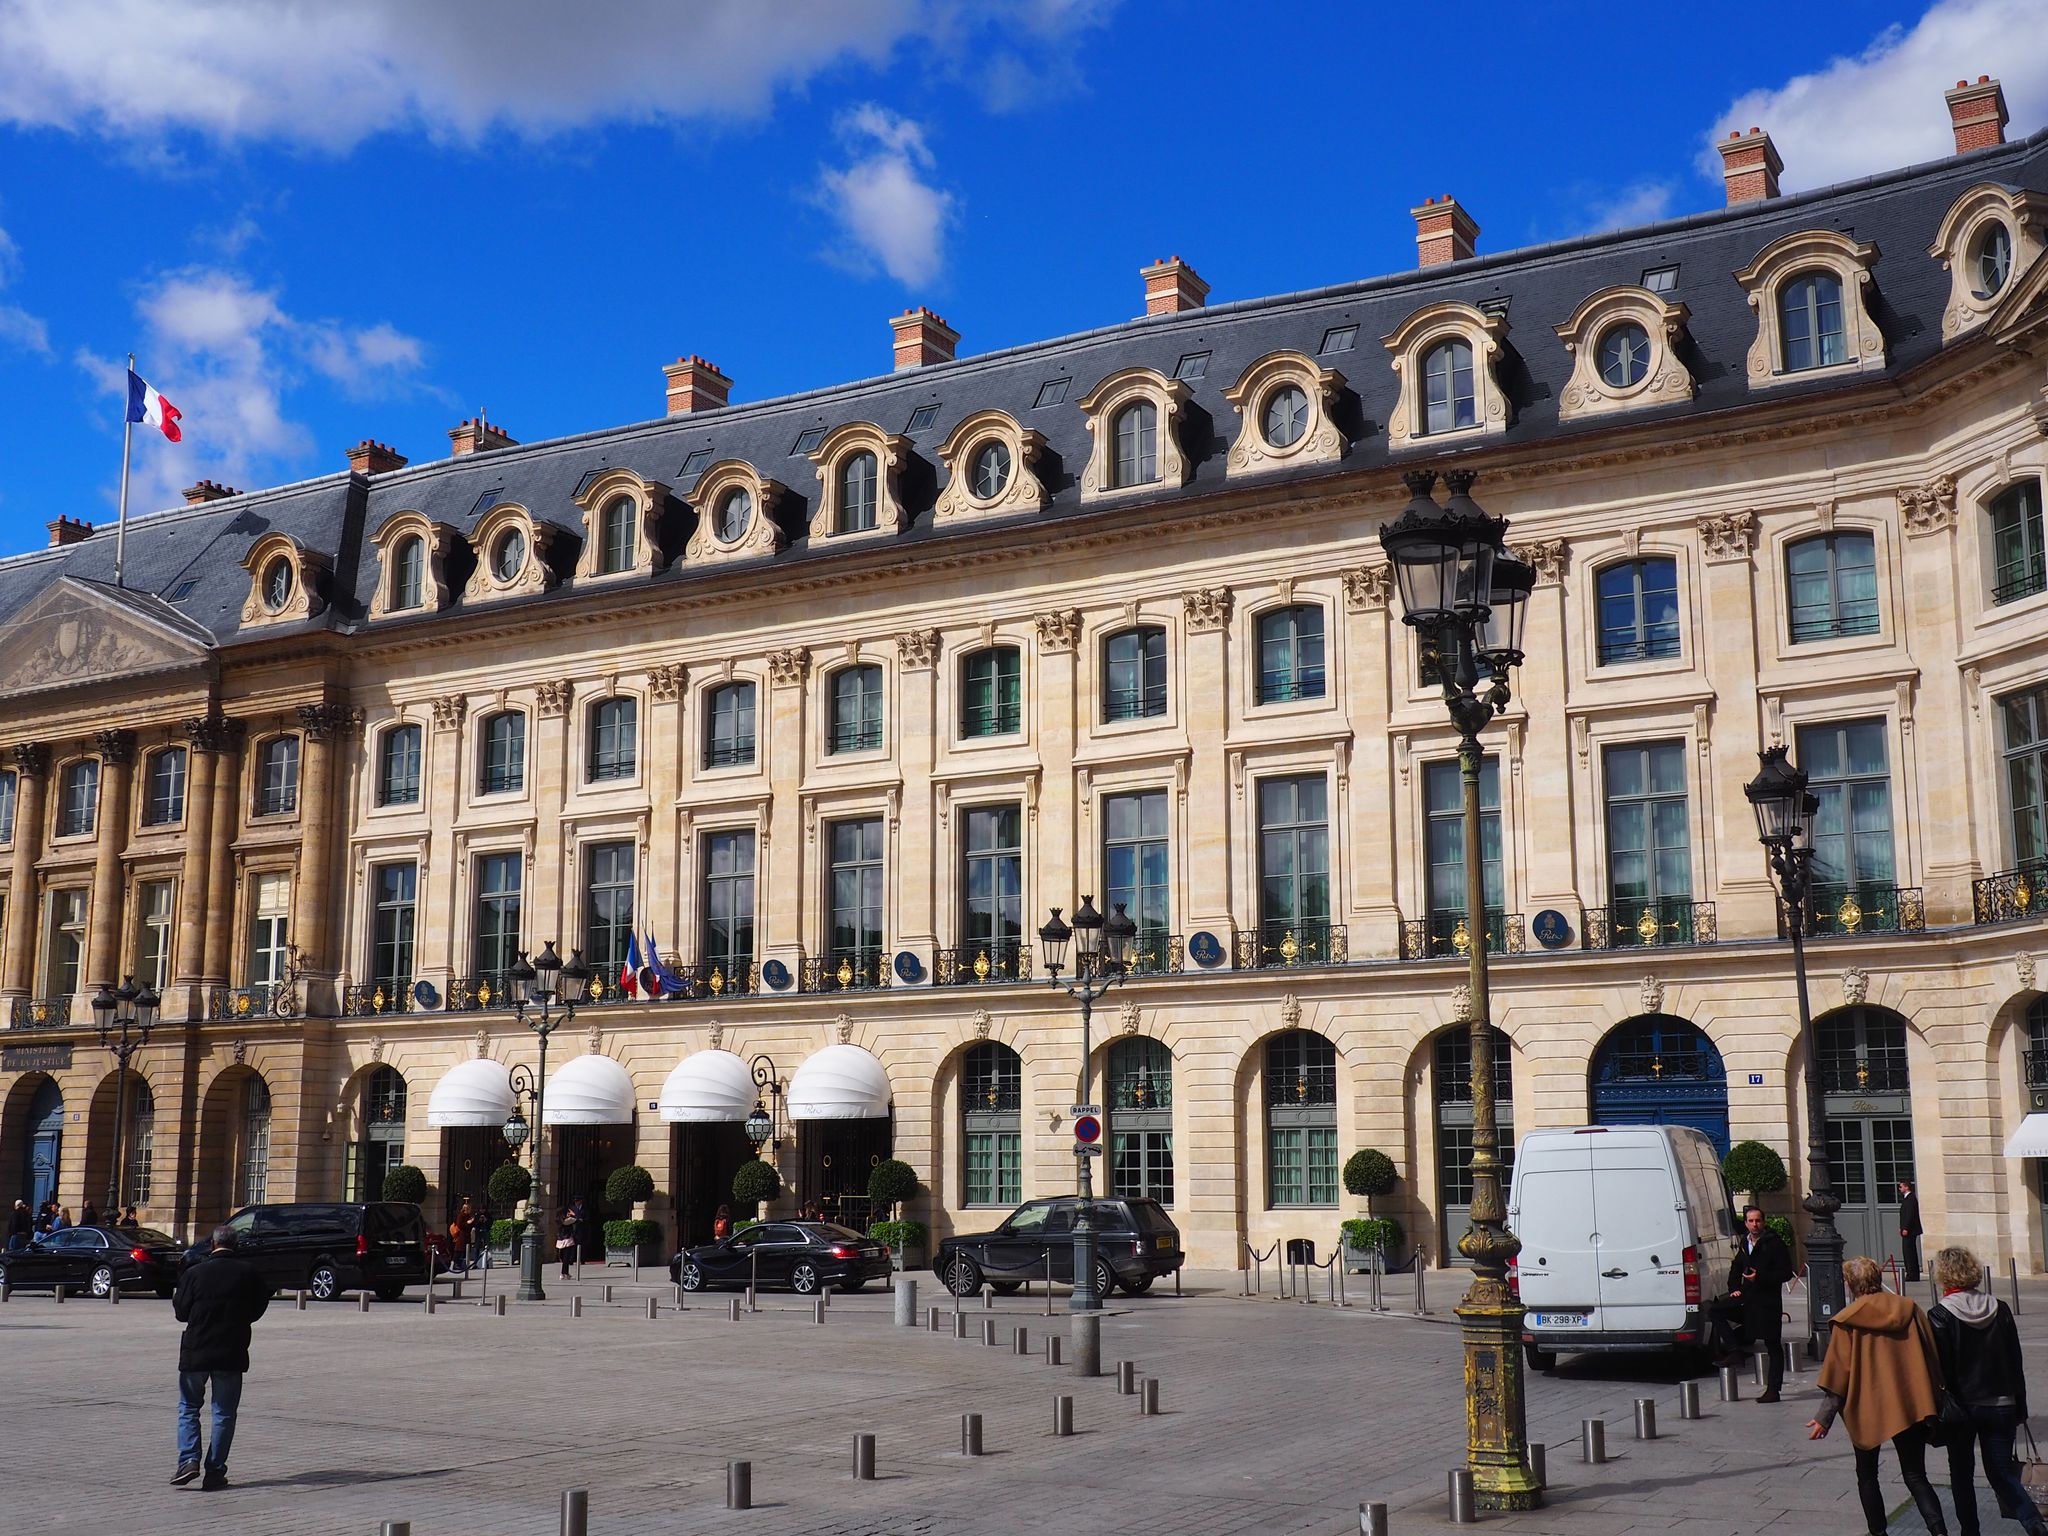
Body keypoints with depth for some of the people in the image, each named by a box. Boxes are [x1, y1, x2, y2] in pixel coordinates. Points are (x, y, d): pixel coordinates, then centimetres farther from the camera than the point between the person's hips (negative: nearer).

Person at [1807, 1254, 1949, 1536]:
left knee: (1867, 1475, 15)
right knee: (1915, 1477, 5)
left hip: (1867, 1409, -3)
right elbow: (1932, 1359, 6)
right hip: (1910, 1407, 3)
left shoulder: (1847, 1322, -9)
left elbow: (1837, 1375, -9)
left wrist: (1824, 1419, -3)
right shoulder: (1909, 1310, 1)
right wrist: (1932, 1404, 17)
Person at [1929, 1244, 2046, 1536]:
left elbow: (1939, 1369, -13)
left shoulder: (1940, 1316, -13)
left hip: (1960, 1406, -3)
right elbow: (2016, 1364, 6)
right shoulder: (2000, 1310, 0)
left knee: (1961, 1472, 14)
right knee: (2002, 1472, 7)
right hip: (2000, 1406, 3)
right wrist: (2019, 1409, 13)